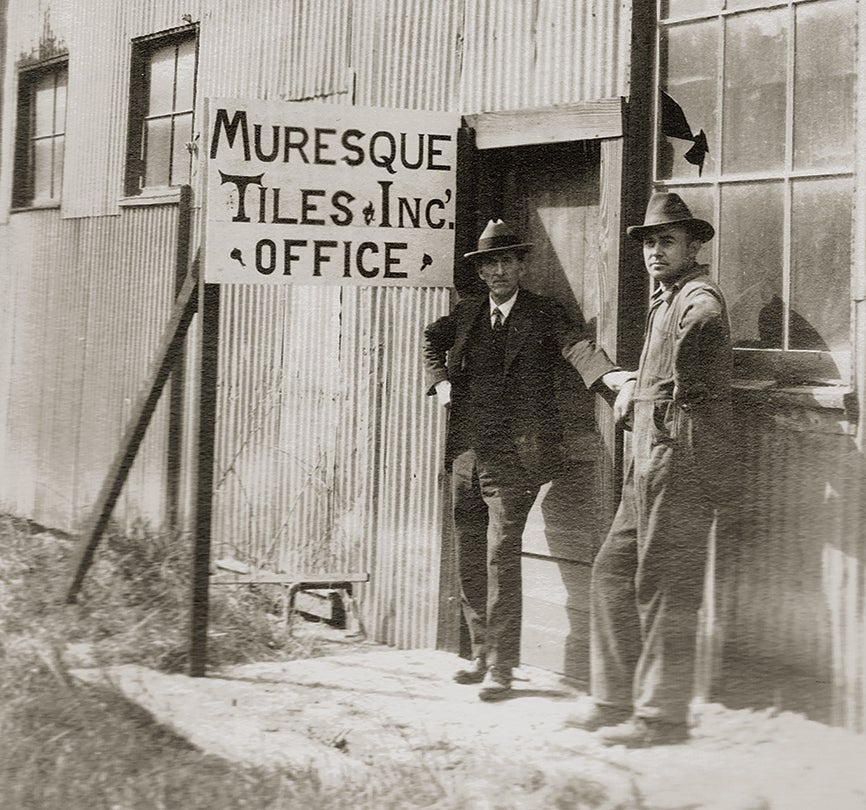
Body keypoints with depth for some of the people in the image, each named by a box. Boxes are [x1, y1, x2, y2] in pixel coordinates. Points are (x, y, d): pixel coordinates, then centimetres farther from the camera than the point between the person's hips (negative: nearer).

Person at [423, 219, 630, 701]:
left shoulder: (544, 316, 0)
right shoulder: (467, 313, 14)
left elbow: (578, 347, -17)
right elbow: (432, 340, 32)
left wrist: (610, 374, -37)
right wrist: (440, 379, 15)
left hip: (513, 457, -5)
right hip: (467, 450, 5)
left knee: (501, 554, -10)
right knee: (470, 557, 11)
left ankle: (502, 667, -1)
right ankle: (483, 654, 25)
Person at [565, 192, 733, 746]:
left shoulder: (699, 298, -7)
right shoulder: (666, 301, 23)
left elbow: (704, 320, -27)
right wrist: (633, 389, 11)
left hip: (681, 457, -10)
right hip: (652, 461, 10)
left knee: (665, 587, -5)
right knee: (613, 572, 12)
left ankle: (662, 715, 4)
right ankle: (616, 700, 21)